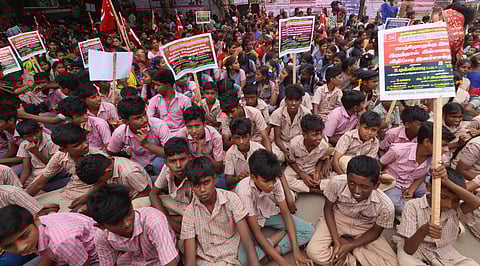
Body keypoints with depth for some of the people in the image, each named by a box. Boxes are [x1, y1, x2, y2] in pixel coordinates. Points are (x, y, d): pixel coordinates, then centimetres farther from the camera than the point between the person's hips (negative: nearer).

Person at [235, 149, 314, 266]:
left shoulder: (275, 182, -24)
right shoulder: (244, 190, -35)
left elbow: (286, 213, -16)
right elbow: (256, 231, -31)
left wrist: (296, 250, -23)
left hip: (269, 213, 4)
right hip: (249, 221, -3)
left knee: (308, 230, -12)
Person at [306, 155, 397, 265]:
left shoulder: (385, 205, -30)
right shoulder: (336, 183, -32)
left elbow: (375, 232, -9)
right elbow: (328, 208, -13)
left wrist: (349, 246, -18)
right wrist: (337, 242, -19)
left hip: (364, 228, 1)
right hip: (338, 218, -1)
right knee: (313, 252, -22)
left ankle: (347, 241, -2)